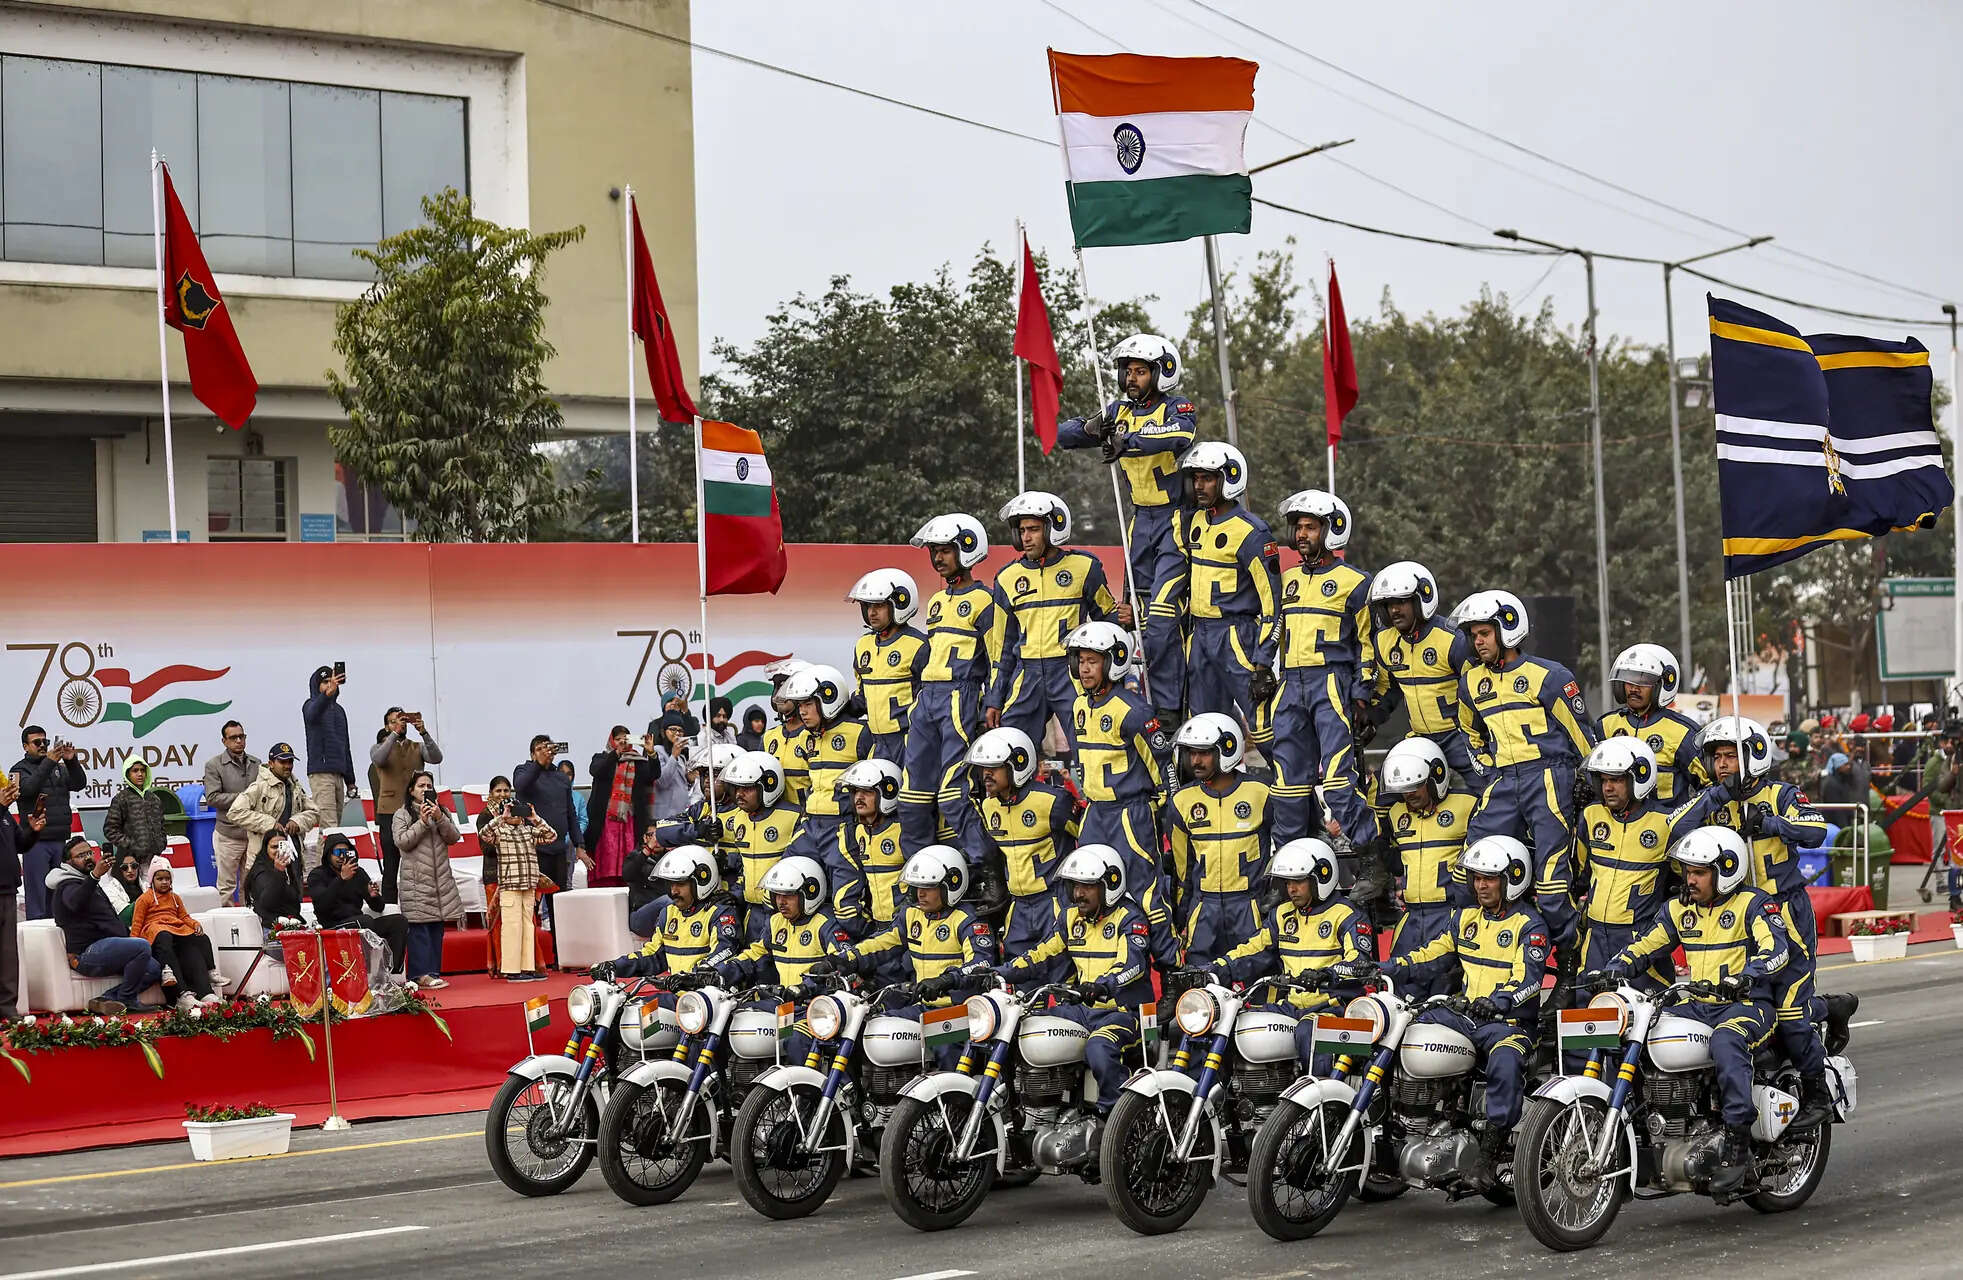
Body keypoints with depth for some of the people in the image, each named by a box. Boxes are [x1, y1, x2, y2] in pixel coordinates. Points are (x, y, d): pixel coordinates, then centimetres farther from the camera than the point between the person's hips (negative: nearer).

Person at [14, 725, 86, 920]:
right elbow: (27, 788, -16)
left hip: (61, 840, 5)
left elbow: (79, 783, 6)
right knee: (38, 896, -5)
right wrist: (49, 762, -23)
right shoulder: (20, 769, 4)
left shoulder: (59, 768, 18)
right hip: (36, 843, -5)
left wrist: (71, 761, -11)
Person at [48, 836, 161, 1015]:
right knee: (142, 947, -27)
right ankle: (127, 1000, -15)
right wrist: (94, 876, -49)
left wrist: (127, 932, 23)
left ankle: (106, 999, -8)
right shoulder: (68, 886, -6)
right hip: (87, 953, -10)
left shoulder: (88, 882, 28)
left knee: (154, 969, 2)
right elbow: (75, 902, -34)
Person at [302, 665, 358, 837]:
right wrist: (328, 693, -47)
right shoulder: (311, 705, 1)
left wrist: (350, 781, 22)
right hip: (320, 773, -7)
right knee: (328, 826, -17)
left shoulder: (339, 710, 21)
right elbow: (312, 714, -28)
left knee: (337, 824, 4)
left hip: (338, 775, 7)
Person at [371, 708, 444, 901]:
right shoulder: (380, 748, 10)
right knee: (391, 865, -4)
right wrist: (395, 734, -21)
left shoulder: (417, 748, 15)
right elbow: (378, 759, -14)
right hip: (390, 812, -2)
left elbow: (436, 758, -5)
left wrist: (423, 733, -17)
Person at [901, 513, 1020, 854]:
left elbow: (1001, 656, -8)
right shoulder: (936, 602, 22)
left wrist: (993, 704, -16)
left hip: (962, 698, -8)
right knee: (914, 795, 6)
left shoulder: (986, 600, -3)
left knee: (953, 794, -16)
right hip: (926, 699, 8)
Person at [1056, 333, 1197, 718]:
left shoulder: (1175, 407, -9)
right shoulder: (1119, 411, 9)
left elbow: (1181, 436, -33)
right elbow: (1063, 433, 6)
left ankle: (1168, 705, -15)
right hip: (1142, 519, 7)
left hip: (1176, 517, -7)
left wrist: (1129, 441, -42)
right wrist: (1090, 428, -16)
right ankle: (1147, 696, 16)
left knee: (1163, 616, -16)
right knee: (1139, 613, 8)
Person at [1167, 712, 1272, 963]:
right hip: (1204, 907, 3)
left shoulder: (1259, 794, -2)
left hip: (1249, 904, -2)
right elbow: (1180, 865, 12)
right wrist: (1182, 918, 12)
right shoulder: (1182, 801, 6)